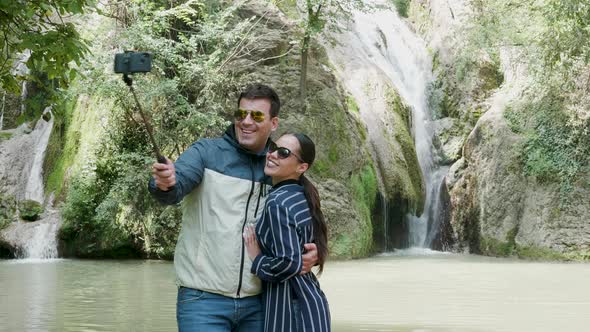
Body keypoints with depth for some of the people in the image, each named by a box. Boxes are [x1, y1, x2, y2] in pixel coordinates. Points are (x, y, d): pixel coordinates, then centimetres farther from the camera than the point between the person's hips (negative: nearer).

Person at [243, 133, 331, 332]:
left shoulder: (277, 203, -17)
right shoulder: (300, 196, 9)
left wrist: (256, 260, -10)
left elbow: (289, 263, -25)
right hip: (308, 300, 9)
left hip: (289, 305, -9)